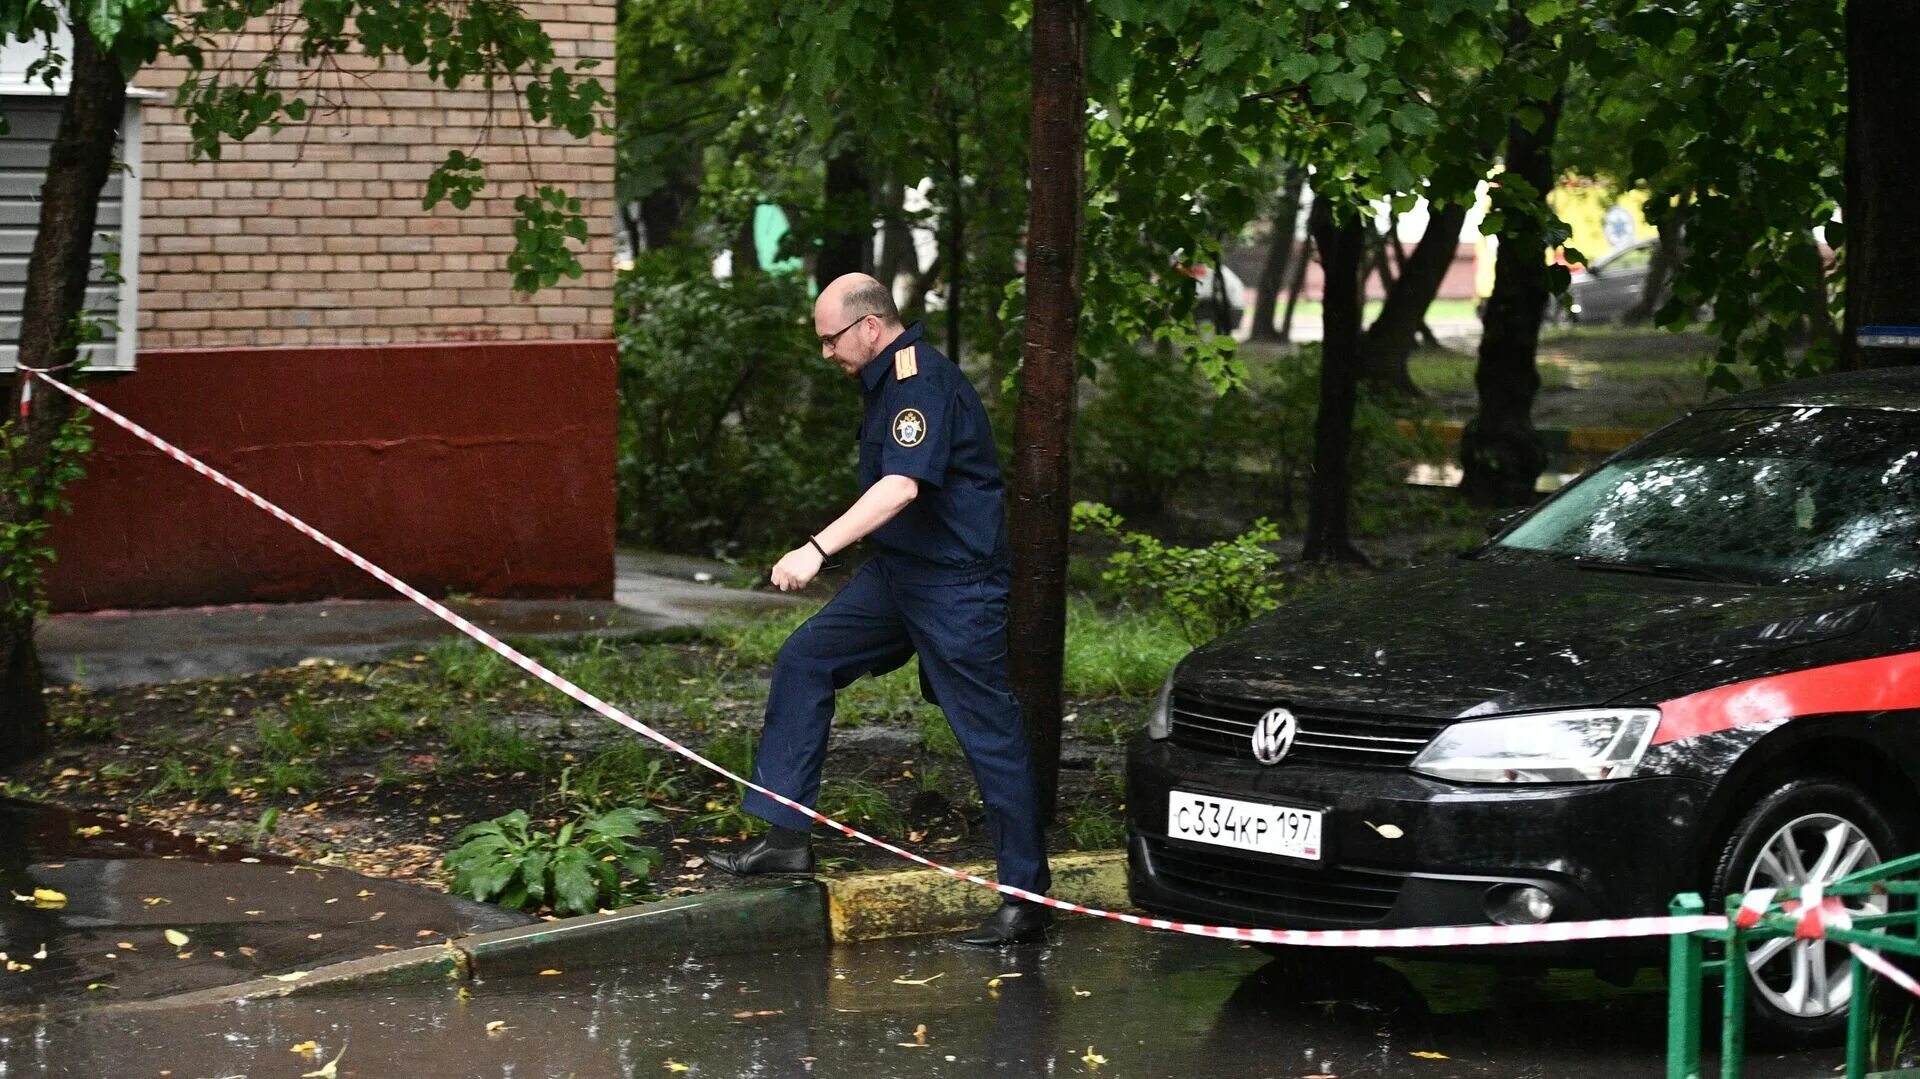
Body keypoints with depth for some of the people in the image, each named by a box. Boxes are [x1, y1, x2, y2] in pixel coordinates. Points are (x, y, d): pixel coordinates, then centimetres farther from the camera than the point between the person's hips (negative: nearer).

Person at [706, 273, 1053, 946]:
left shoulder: (922, 382, -20)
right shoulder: (889, 380, 12)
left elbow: (904, 486, -33)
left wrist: (816, 550, -39)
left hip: (956, 584, -11)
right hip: (897, 574, 11)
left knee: (989, 734, -5)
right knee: (803, 662, 6)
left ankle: (1027, 899, 1)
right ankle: (786, 839, 8)